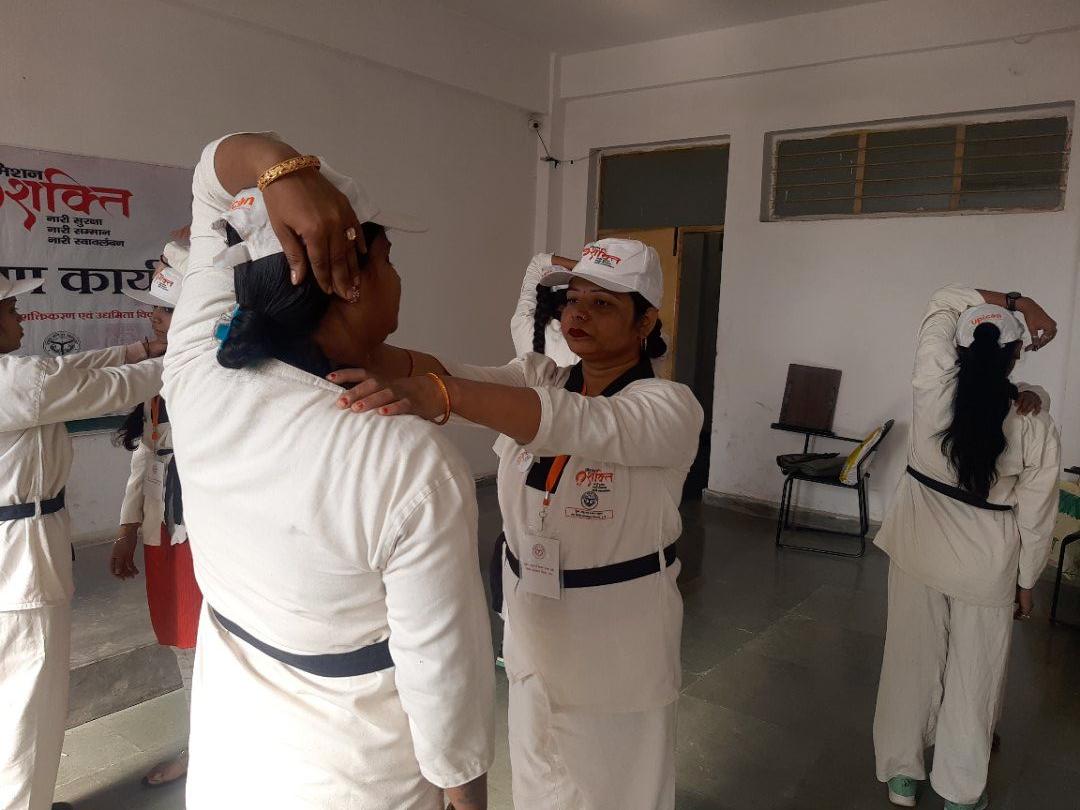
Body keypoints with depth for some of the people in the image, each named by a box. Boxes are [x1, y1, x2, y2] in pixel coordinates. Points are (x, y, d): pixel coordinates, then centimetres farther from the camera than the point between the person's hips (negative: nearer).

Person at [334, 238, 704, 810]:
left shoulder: (671, 408, -18)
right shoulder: (536, 378, -1)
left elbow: (580, 424, -38)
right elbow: (456, 375, -19)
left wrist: (439, 397, -52)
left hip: (618, 637, -4)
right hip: (531, 619, 5)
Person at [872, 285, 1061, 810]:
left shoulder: (933, 384, -15)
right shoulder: (1035, 426, -14)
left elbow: (946, 301, 2)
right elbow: (1035, 516, -5)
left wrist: (1017, 300, -2)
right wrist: (1026, 580, 8)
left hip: (919, 548, 1)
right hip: (987, 565, -1)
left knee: (911, 661, 15)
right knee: (973, 674, 15)